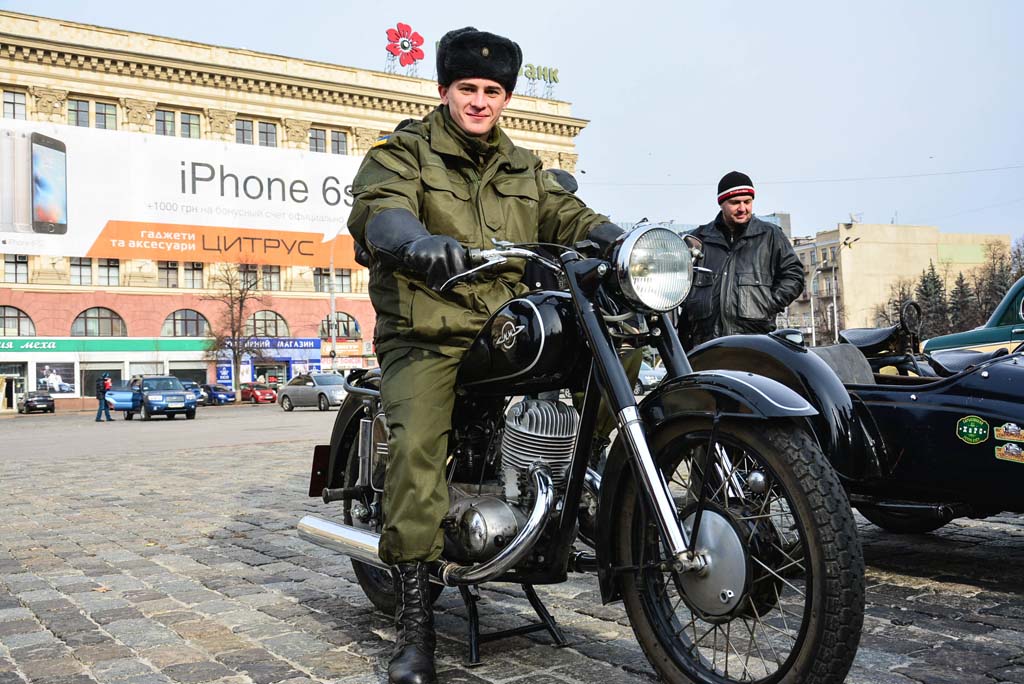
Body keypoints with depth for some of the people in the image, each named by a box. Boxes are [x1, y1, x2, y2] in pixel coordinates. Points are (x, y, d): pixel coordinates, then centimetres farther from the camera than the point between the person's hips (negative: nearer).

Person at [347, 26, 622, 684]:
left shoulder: (525, 169, 24)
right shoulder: (403, 152, 5)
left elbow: (567, 215, 13)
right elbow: (378, 209, -15)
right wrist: (417, 241, -39)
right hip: (426, 338, -5)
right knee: (418, 447, -25)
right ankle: (415, 619, -17)